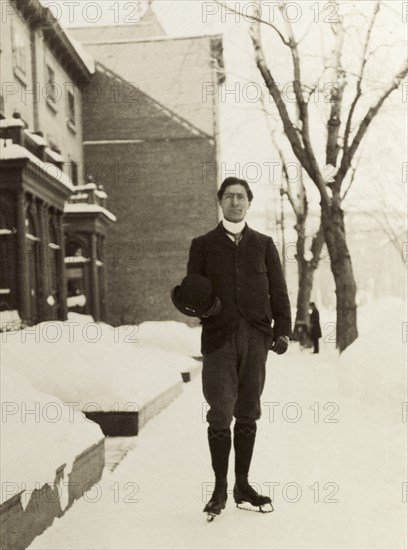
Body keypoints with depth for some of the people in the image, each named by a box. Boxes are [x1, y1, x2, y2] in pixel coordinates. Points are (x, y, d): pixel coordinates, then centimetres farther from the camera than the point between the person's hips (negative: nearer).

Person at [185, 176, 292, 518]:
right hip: (219, 338, -2)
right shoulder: (203, 245, 11)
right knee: (221, 415, -6)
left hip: (256, 337, 2)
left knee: (248, 414, 5)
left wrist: (283, 329, 1)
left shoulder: (263, 245, 15)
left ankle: (243, 486, 15)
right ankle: (220, 489, 5)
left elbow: (278, 291, 12)